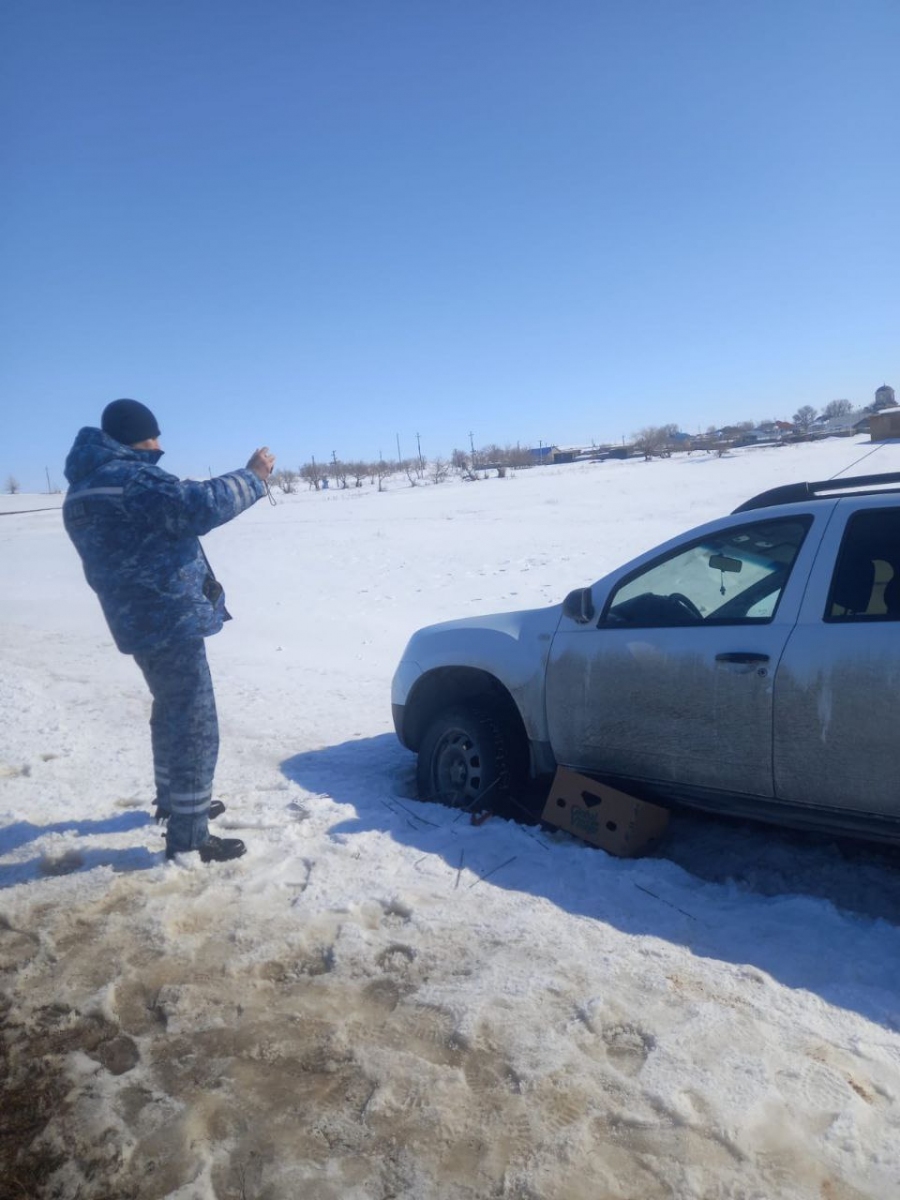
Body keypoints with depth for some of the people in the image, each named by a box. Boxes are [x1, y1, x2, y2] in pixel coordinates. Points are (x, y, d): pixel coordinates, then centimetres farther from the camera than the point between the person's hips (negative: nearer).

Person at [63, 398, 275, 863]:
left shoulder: (84, 490, 13)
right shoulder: (129, 478, -19)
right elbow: (200, 505, -28)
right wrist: (253, 477, -16)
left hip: (142, 621, 10)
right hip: (170, 621, -10)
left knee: (173, 714, 25)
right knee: (194, 726, -3)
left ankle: (173, 800, 40)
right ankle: (188, 836, 3)